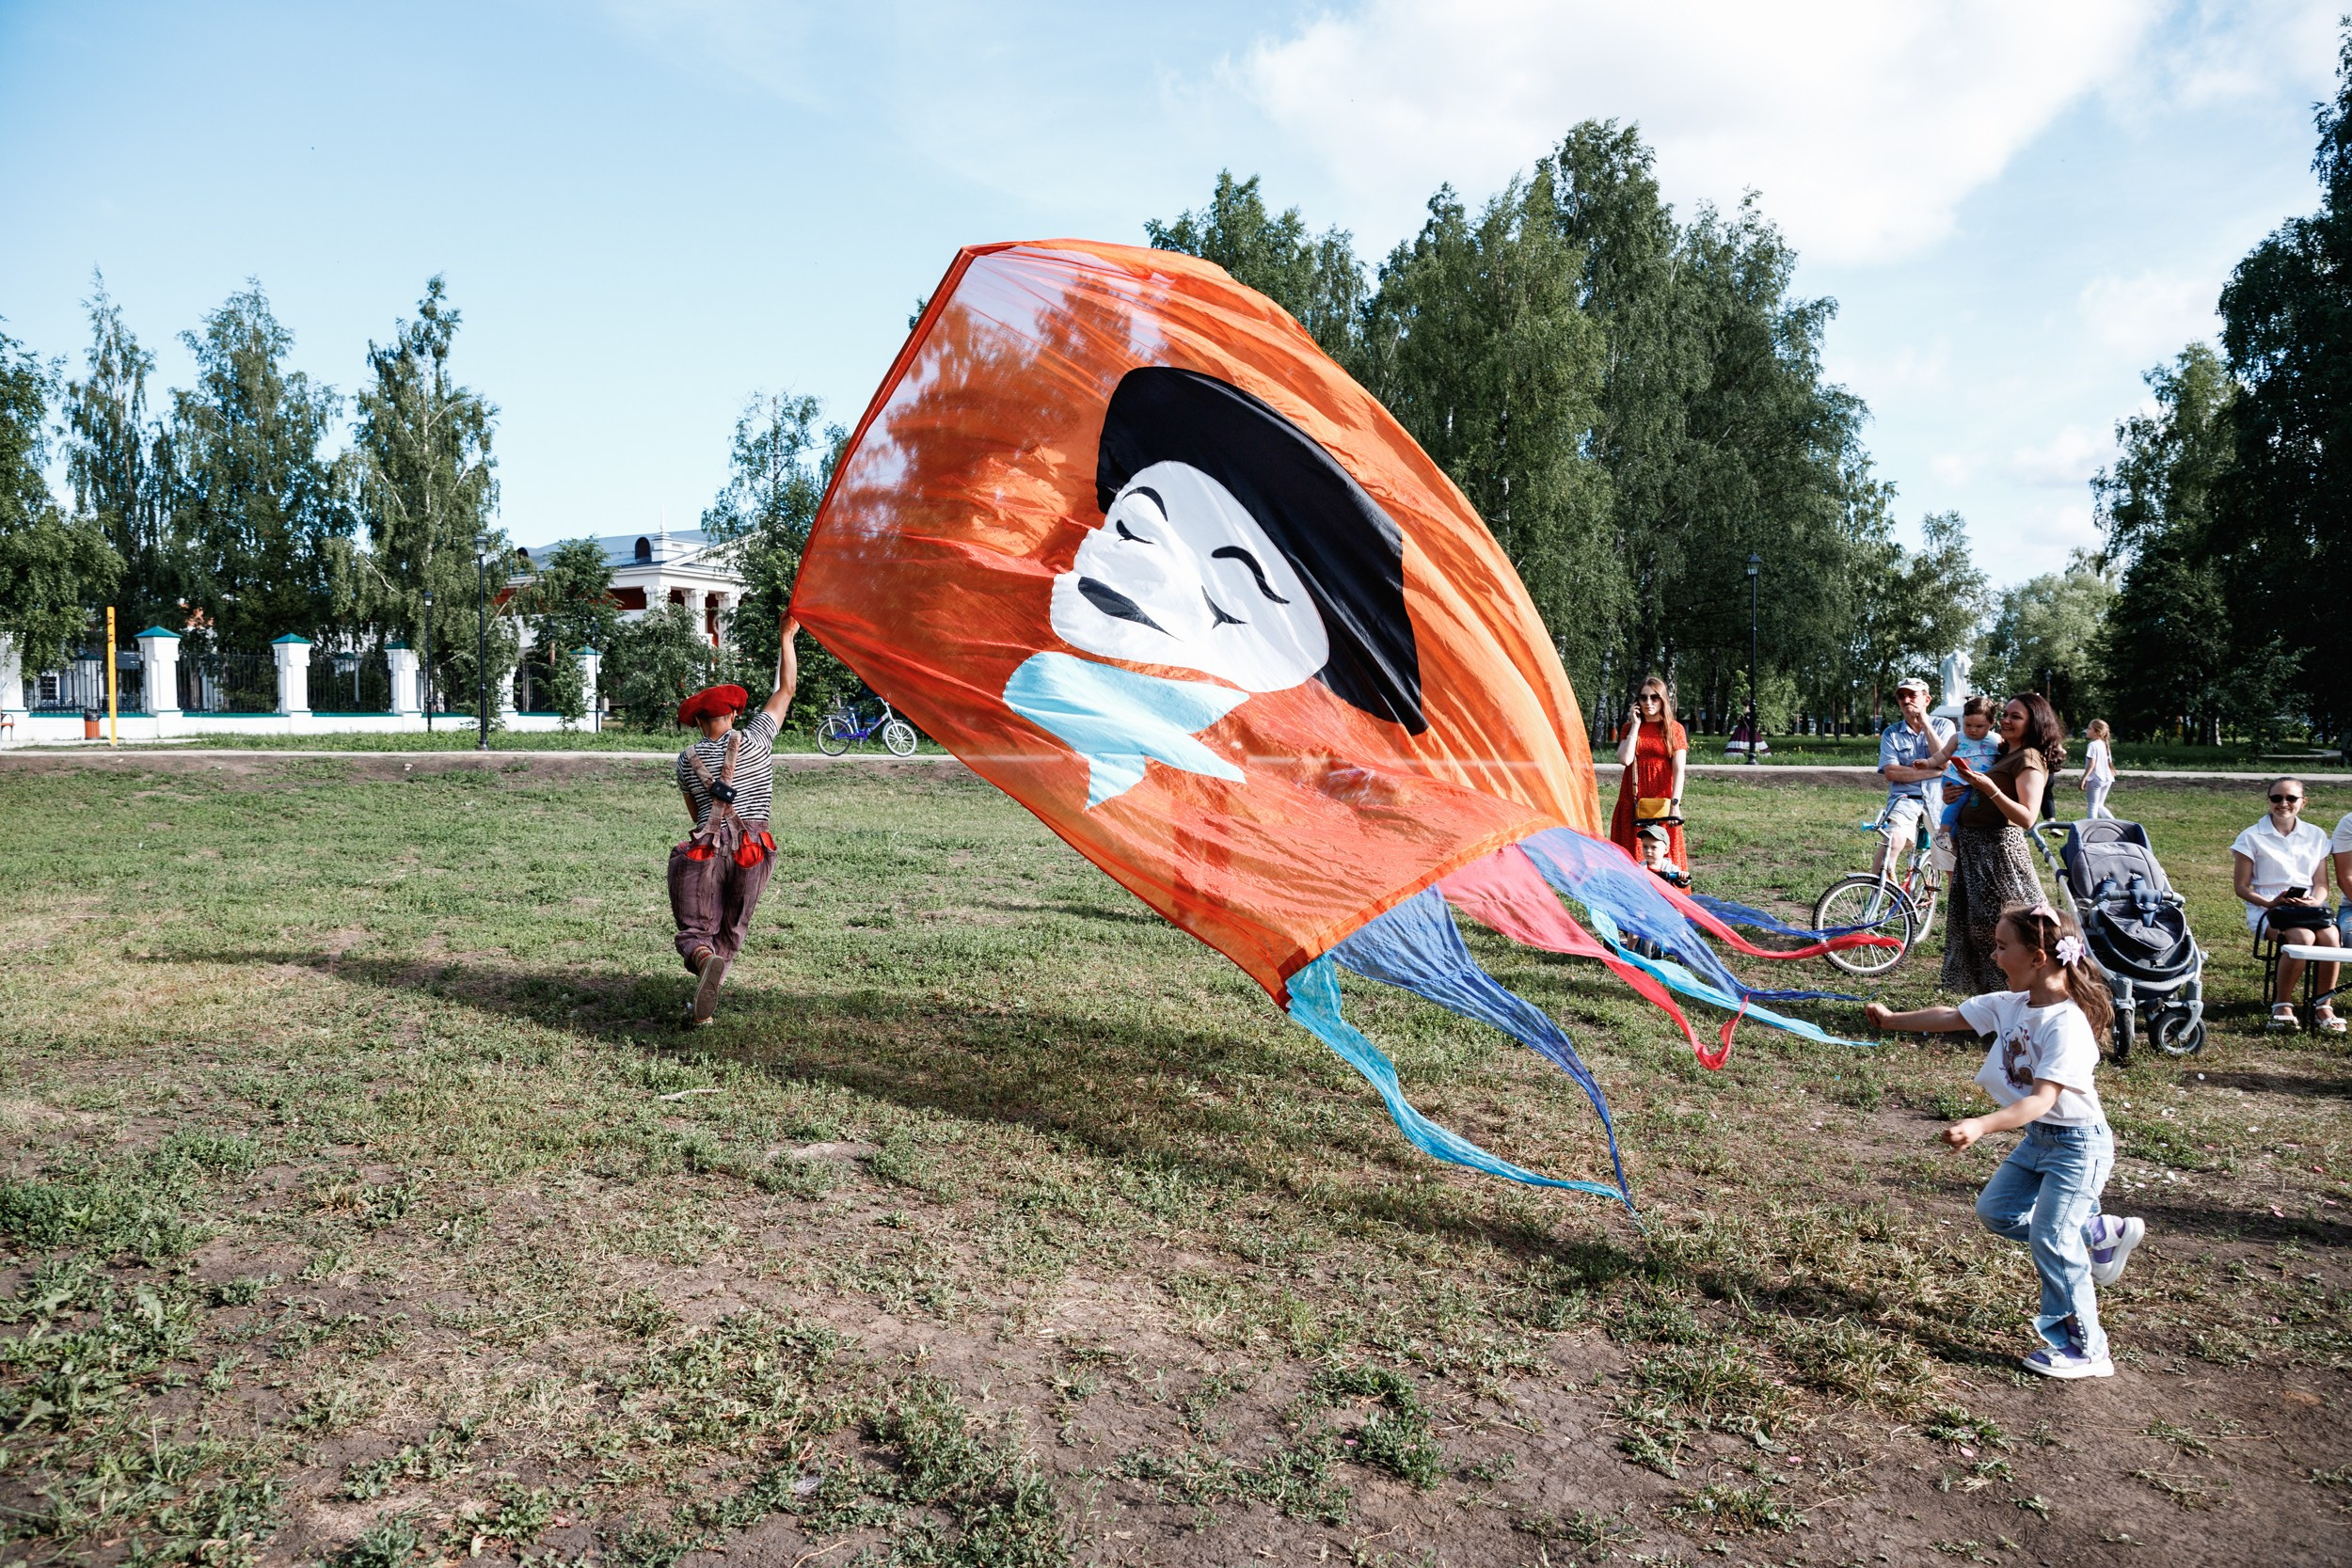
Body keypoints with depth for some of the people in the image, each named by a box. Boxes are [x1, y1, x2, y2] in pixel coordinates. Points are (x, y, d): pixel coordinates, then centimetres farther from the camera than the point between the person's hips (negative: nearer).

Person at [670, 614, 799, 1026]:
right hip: (751, 850, 0)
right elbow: (786, 689, 11)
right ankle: (702, 1007, 4)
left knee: (694, 929, 3)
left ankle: (705, 960, -33)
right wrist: (787, 636, 14)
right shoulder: (754, 739, 4)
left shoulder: (687, 759, 9)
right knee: (730, 932, 12)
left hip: (704, 847, 0)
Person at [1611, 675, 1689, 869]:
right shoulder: (1630, 727, 9)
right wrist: (1635, 725, -5)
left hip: (1662, 804, -2)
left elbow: (1679, 770, -5)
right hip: (1633, 802, 2)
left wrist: (1675, 804, -17)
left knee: (1664, 856, -2)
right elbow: (1625, 759, -9)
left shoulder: (1675, 730, 3)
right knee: (1632, 854, 0)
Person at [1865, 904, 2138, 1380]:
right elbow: (1951, 1017, 12)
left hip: (2077, 1144, -9)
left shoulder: (2067, 1025, -29)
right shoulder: (2010, 1004, -3)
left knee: (2050, 1240, -7)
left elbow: (2041, 1099, -36)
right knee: (1995, 1209, 14)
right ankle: (2102, 1234, 27)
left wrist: (1981, 1126, -47)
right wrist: (1893, 1019, 14)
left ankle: (2085, 1350, 8)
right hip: (2037, 1137, 9)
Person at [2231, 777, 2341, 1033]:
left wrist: (2315, 901, -11)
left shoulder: (2315, 836, 14)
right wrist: (2270, 903, -17)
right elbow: (2242, 887, 1)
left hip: (2309, 907, 3)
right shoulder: (2252, 837, 3)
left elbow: (2321, 883, 12)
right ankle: (2282, 1004, -17)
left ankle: (2324, 1007, -15)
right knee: (2303, 938, -35)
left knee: (2330, 937, -31)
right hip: (2267, 909, -3)